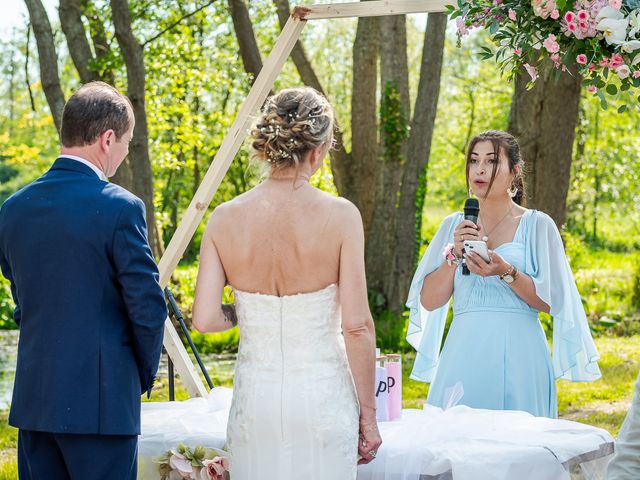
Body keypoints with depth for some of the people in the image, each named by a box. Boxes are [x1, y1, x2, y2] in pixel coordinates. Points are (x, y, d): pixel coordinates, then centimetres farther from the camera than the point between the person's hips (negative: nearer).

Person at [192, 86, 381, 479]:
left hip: (254, 396, 3)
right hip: (322, 396, -2)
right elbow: (357, 326, -11)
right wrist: (368, 415, -2)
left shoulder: (226, 218, -4)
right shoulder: (340, 215, -11)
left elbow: (205, 319, -7)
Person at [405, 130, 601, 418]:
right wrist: (455, 254, -8)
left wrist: (507, 272, -17)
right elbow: (428, 301, 5)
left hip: (517, 354, -2)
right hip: (464, 352, 3)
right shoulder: (454, 225, 11)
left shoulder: (537, 225, 2)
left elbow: (549, 301, -4)